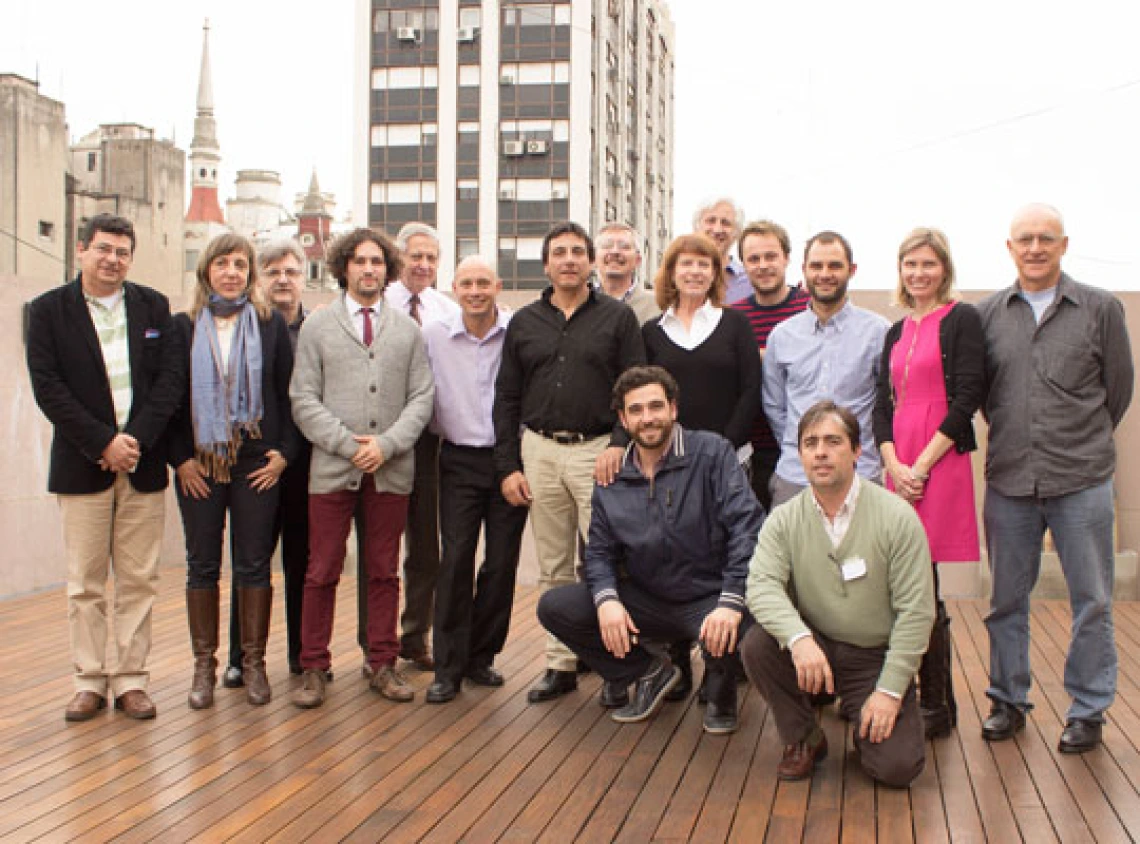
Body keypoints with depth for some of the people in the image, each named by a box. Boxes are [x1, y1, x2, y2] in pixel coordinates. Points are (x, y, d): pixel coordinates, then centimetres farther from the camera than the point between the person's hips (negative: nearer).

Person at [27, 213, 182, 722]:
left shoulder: (154, 307, 8)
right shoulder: (48, 310, 2)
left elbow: (170, 378, 1)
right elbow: (48, 387, -6)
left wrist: (136, 440, -12)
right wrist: (103, 442, -14)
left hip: (143, 464, 2)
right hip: (82, 465, -1)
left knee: (138, 580, 5)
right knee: (84, 583, 4)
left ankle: (130, 680, 13)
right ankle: (90, 681, 14)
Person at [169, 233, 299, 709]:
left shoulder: (271, 324, 5)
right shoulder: (185, 326, 5)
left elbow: (287, 392, 4)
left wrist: (283, 452, -4)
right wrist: (180, 458, -4)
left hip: (257, 462, 0)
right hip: (199, 463, 1)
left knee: (254, 564, 3)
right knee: (202, 566, 6)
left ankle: (253, 664, 13)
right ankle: (204, 666, 15)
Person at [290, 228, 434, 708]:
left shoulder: (407, 330, 11)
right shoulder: (317, 326, 7)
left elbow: (422, 397, 5)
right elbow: (304, 399, 1)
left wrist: (387, 444, -9)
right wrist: (346, 444, -10)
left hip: (391, 470, 2)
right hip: (333, 469, -1)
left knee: (384, 573, 8)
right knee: (322, 573, 1)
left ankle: (382, 665, 18)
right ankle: (313, 669, 11)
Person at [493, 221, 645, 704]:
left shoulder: (617, 318, 5)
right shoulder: (524, 323, 12)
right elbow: (506, 399, 11)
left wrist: (620, 444, -13)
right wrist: (507, 466, 4)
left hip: (598, 449, -3)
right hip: (539, 451, 3)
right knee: (553, 569, 8)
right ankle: (561, 664, 17)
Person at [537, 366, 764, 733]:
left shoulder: (711, 452, -9)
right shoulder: (612, 480, 4)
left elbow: (747, 526, -18)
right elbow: (600, 550, 8)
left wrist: (732, 602, -29)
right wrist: (606, 599, -15)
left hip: (709, 599, -4)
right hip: (645, 602, 5)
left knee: (725, 635, -39)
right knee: (553, 607, -11)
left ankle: (721, 693, 3)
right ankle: (650, 671, 9)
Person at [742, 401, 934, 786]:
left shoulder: (897, 517, -12)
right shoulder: (784, 519, -4)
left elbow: (916, 611, -11)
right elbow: (762, 585, -17)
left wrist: (890, 690, -14)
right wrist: (799, 637, -37)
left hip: (876, 657, -2)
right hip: (812, 651, 2)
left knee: (897, 767, -18)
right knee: (757, 645, -28)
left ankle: (865, 720, 20)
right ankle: (803, 739, -1)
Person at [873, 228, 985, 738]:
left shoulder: (961, 319, -1)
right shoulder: (897, 333, 18)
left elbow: (968, 396, -9)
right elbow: (883, 404, 14)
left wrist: (922, 465, -12)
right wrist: (893, 464, -2)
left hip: (941, 463, -6)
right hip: (899, 469, 6)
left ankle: (936, 706, 4)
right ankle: (936, 700, 16)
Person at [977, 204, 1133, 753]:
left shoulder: (1101, 309, 1)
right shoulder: (987, 314, 5)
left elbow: (1119, 389, 8)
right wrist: (1015, 439, 11)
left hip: (1082, 483, -1)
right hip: (1008, 482, 2)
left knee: (1092, 602, 5)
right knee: (1006, 599, 11)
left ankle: (1088, 709, 19)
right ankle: (1008, 701, 25)